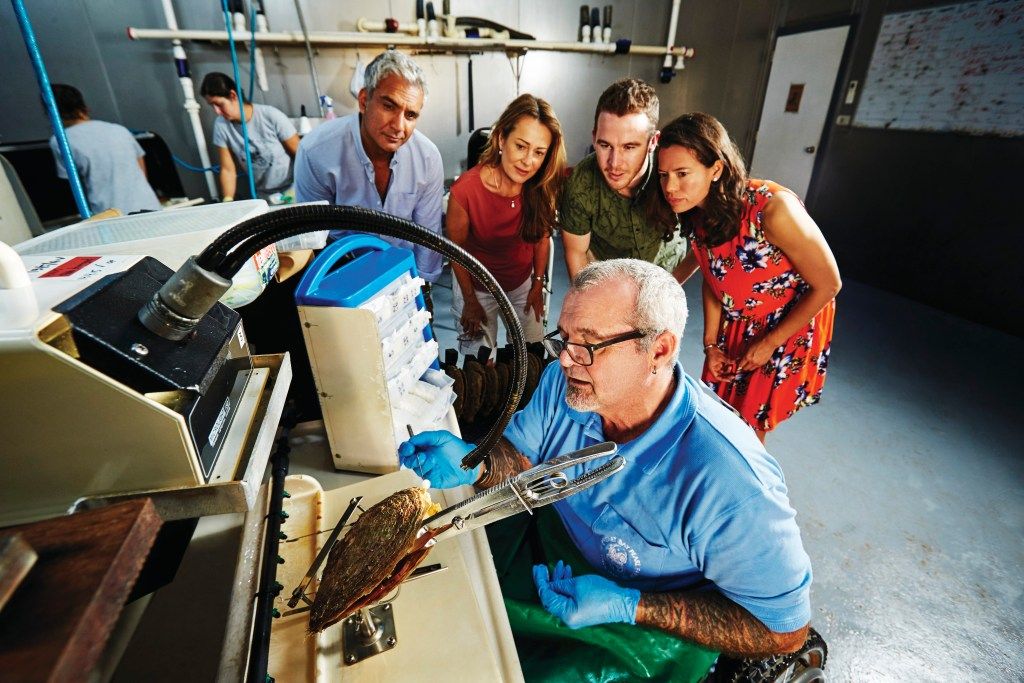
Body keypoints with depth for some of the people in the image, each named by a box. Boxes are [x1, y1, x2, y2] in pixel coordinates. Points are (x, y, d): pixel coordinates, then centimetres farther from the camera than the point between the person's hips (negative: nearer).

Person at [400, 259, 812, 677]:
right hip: (561, 557, 5)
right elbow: (523, 457, -3)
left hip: (651, 630, -4)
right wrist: (476, 464, -27)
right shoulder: (563, 382, -18)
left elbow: (786, 629, -22)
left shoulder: (731, 485, -35)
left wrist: (630, 607, -31)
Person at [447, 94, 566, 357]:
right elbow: (456, 250, -15)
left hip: (523, 284, 3)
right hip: (477, 287, -3)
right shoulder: (465, 190, -29)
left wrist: (538, 284, 6)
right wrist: (470, 302, -6)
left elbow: (541, 236, -1)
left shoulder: (542, 187, -19)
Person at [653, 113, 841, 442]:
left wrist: (768, 343, -15)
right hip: (736, 326, 5)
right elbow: (713, 280, 1)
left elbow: (828, 284, -21)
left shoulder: (773, 208, -33)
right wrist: (711, 344, -1)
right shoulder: (695, 212, -14)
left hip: (790, 327, -4)